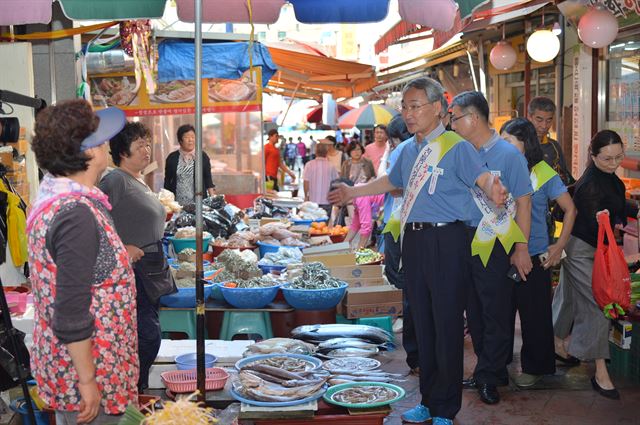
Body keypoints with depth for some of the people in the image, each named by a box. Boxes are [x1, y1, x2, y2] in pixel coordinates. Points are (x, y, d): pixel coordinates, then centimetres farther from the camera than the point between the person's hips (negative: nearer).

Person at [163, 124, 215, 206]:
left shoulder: (203, 156, 3)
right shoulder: (172, 158, 4)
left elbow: (208, 179, 5)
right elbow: (167, 181, 10)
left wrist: (213, 199, -4)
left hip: (198, 202, 0)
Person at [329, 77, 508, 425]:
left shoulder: (455, 146, -7)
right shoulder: (409, 149, 15)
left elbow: (484, 178, -19)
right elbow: (392, 181, 31)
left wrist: (494, 191, -42)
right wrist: (352, 192, 37)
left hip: (445, 241, -7)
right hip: (413, 240, 7)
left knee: (447, 325, -2)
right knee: (422, 323, 13)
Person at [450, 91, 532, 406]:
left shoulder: (508, 154, -9)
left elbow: (523, 203, -9)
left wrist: (521, 248, -12)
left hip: (495, 247, -6)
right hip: (466, 243, 6)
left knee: (495, 315, 3)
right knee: (474, 313, 13)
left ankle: (488, 377, 16)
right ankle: (492, 372, 28)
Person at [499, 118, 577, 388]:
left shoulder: (544, 174, -6)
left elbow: (570, 209, 1)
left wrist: (560, 246, -3)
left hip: (534, 257, -3)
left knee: (534, 315, 6)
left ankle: (535, 367, 21)